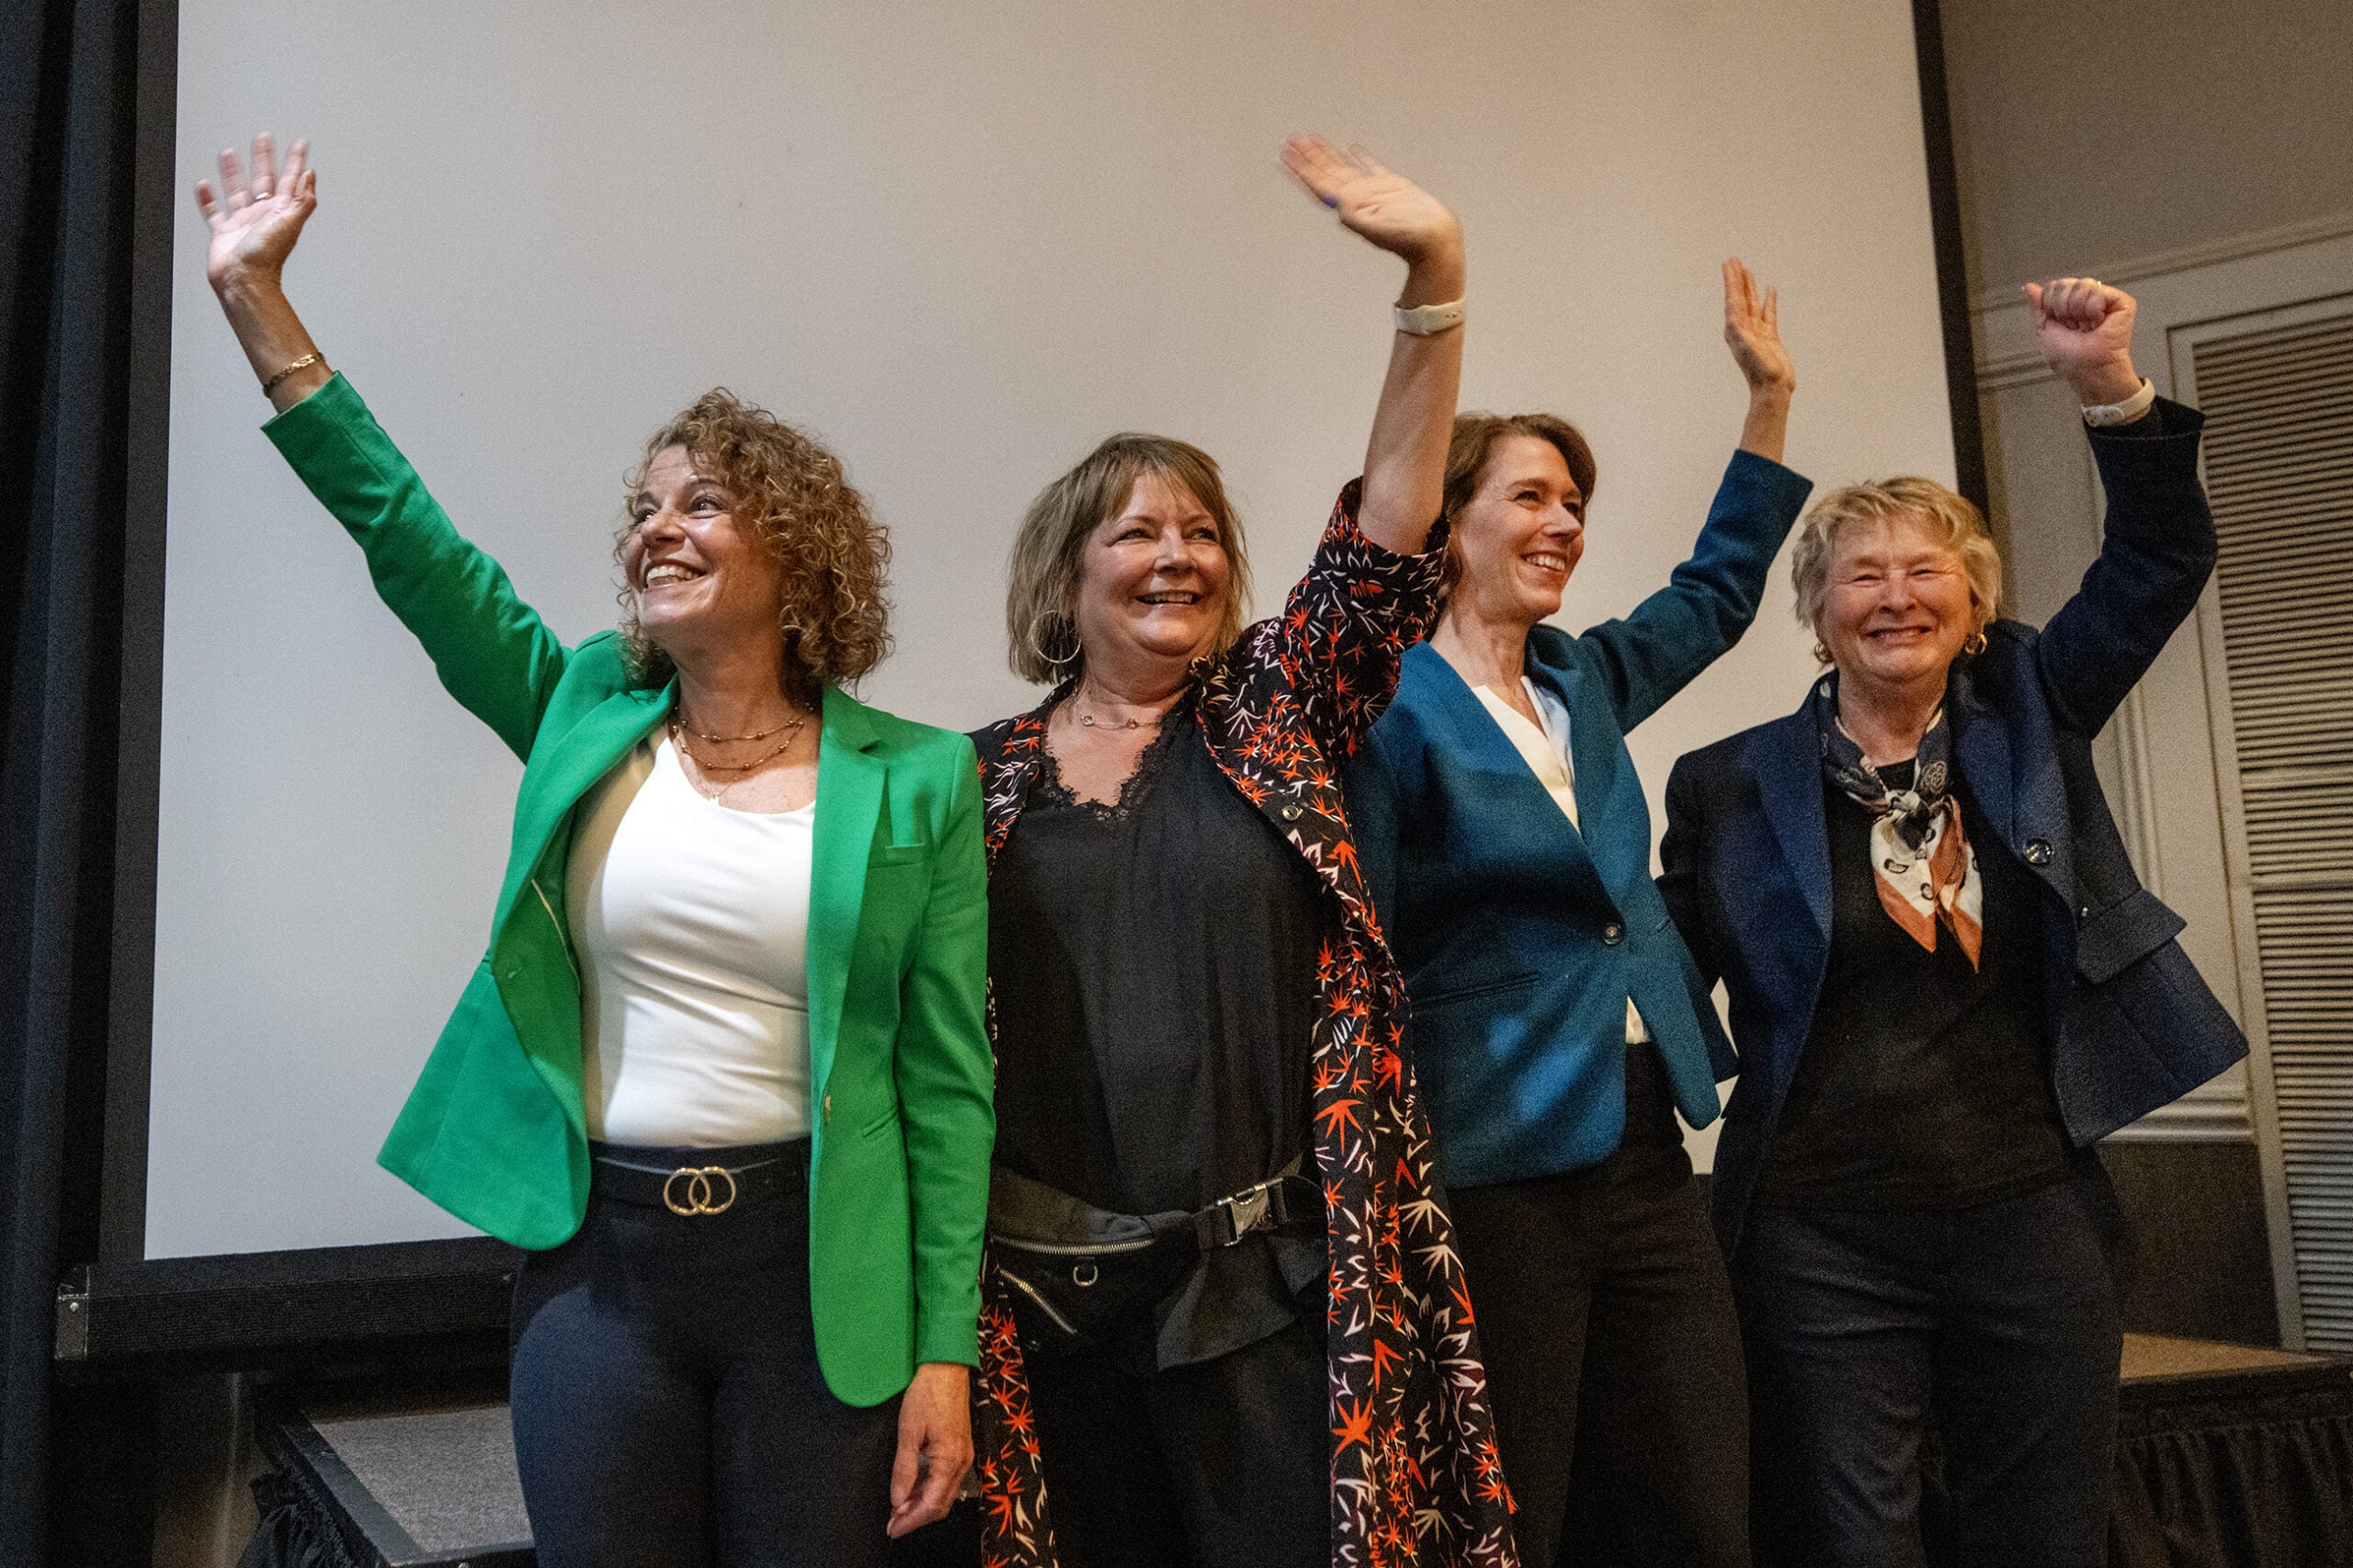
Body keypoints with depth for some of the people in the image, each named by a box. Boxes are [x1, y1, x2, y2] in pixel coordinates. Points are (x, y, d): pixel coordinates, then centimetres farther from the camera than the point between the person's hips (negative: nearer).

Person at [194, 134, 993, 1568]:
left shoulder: (915, 780, -4)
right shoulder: (586, 719, 5)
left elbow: (947, 1078, -5)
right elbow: (406, 535, 0)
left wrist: (946, 1352, -6)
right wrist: (258, 299, -3)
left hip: (813, 1270, -2)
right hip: (597, 1253, 2)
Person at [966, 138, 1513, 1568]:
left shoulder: (1272, 716, 5)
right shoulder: (986, 779, 6)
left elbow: (1390, 529, -6)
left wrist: (1437, 277, -15)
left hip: (1265, 1273, -1)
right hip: (1052, 1280, 1)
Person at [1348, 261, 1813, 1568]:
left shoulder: (1583, 681, 12)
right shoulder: (1394, 710, -10)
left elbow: (1719, 589, 29)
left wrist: (1770, 395, 25)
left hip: (1644, 1149, 7)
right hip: (1498, 1169, -7)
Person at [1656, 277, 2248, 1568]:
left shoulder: (2026, 716, 7)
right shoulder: (1729, 786, 0)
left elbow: (2159, 560, 0)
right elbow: (1668, 977, 5)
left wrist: (2111, 386, -14)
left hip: (2033, 1216, 3)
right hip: (1824, 1237, -2)